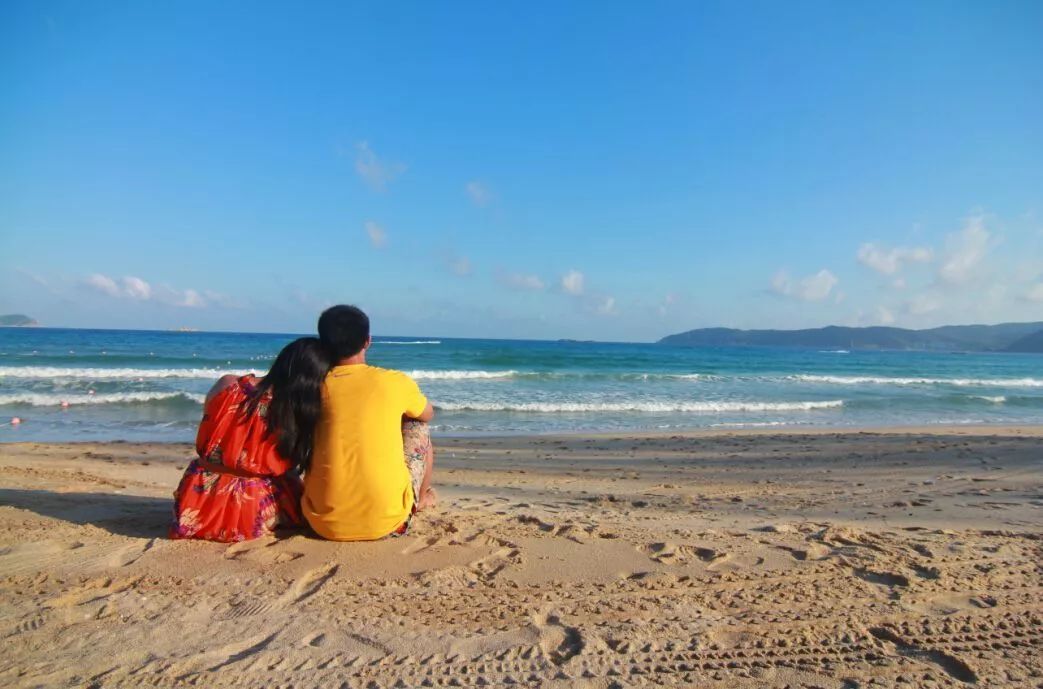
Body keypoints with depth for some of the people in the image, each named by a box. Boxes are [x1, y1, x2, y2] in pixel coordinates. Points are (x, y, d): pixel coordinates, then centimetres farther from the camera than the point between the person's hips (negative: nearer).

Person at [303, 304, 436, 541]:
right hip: (385, 522, -2)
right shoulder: (395, 382, -4)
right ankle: (421, 499, 38)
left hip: (324, 523, 2)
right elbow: (427, 414, 18)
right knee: (417, 427, 20)